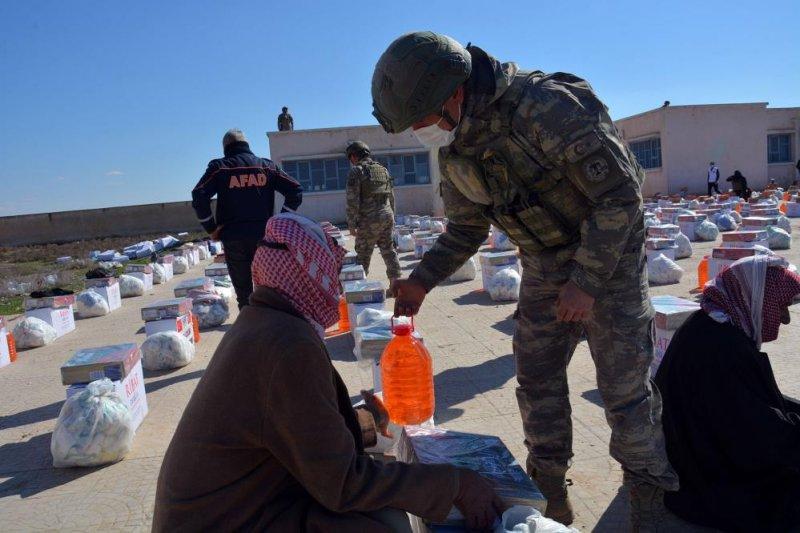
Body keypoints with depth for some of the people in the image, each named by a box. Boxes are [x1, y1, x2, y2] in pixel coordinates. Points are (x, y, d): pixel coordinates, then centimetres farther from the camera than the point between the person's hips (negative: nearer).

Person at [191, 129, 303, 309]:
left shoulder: (219, 167, 2)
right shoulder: (267, 166, 9)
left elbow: (199, 196, -10)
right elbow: (295, 191, 4)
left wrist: (211, 228, -2)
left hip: (233, 239, -1)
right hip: (264, 237, 2)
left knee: (244, 294, 8)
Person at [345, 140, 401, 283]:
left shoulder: (356, 171, -6)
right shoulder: (383, 169, 14)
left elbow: (352, 201, -12)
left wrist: (352, 224, -10)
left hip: (369, 219, -6)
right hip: (387, 216, 6)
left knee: (363, 255, 2)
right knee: (388, 250, 11)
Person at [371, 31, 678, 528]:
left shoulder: (545, 106, -28)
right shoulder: (454, 149, -4)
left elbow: (621, 193, -23)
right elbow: (467, 229, 8)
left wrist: (587, 280, -25)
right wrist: (421, 281, -5)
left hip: (609, 250, -6)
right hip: (544, 261, 7)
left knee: (625, 384, 0)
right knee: (536, 375, 7)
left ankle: (650, 492, 24)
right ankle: (550, 491, 25)